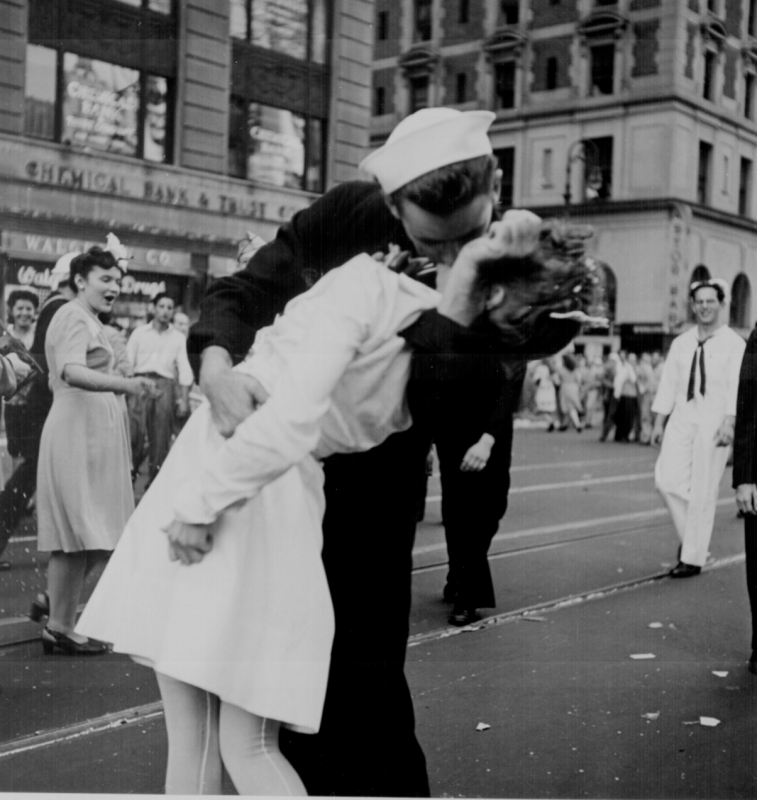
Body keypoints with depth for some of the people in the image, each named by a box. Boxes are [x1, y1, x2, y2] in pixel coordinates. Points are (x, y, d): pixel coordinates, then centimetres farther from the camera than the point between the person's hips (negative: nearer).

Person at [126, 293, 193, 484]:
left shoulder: (178, 338, 13)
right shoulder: (139, 332, 11)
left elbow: (184, 370, 8)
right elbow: (127, 362, 5)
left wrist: (184, 399, -2)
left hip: (165, 386, 1)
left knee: (161, 438, 1)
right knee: (134, 433, -11)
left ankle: (154, 480, 7)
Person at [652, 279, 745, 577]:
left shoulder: (734, 344, -2)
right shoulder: (681, 343, 12)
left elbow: (737, 387, -11)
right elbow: (668, 383, 12)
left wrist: (729, 423, -23)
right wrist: (658, 422, 6)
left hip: (714, 423, -4)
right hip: (681, 419, 4)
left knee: (703, 492, -2)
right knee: (667, 478, -9)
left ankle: (693, 558, 9)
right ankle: (689, 533, 16)